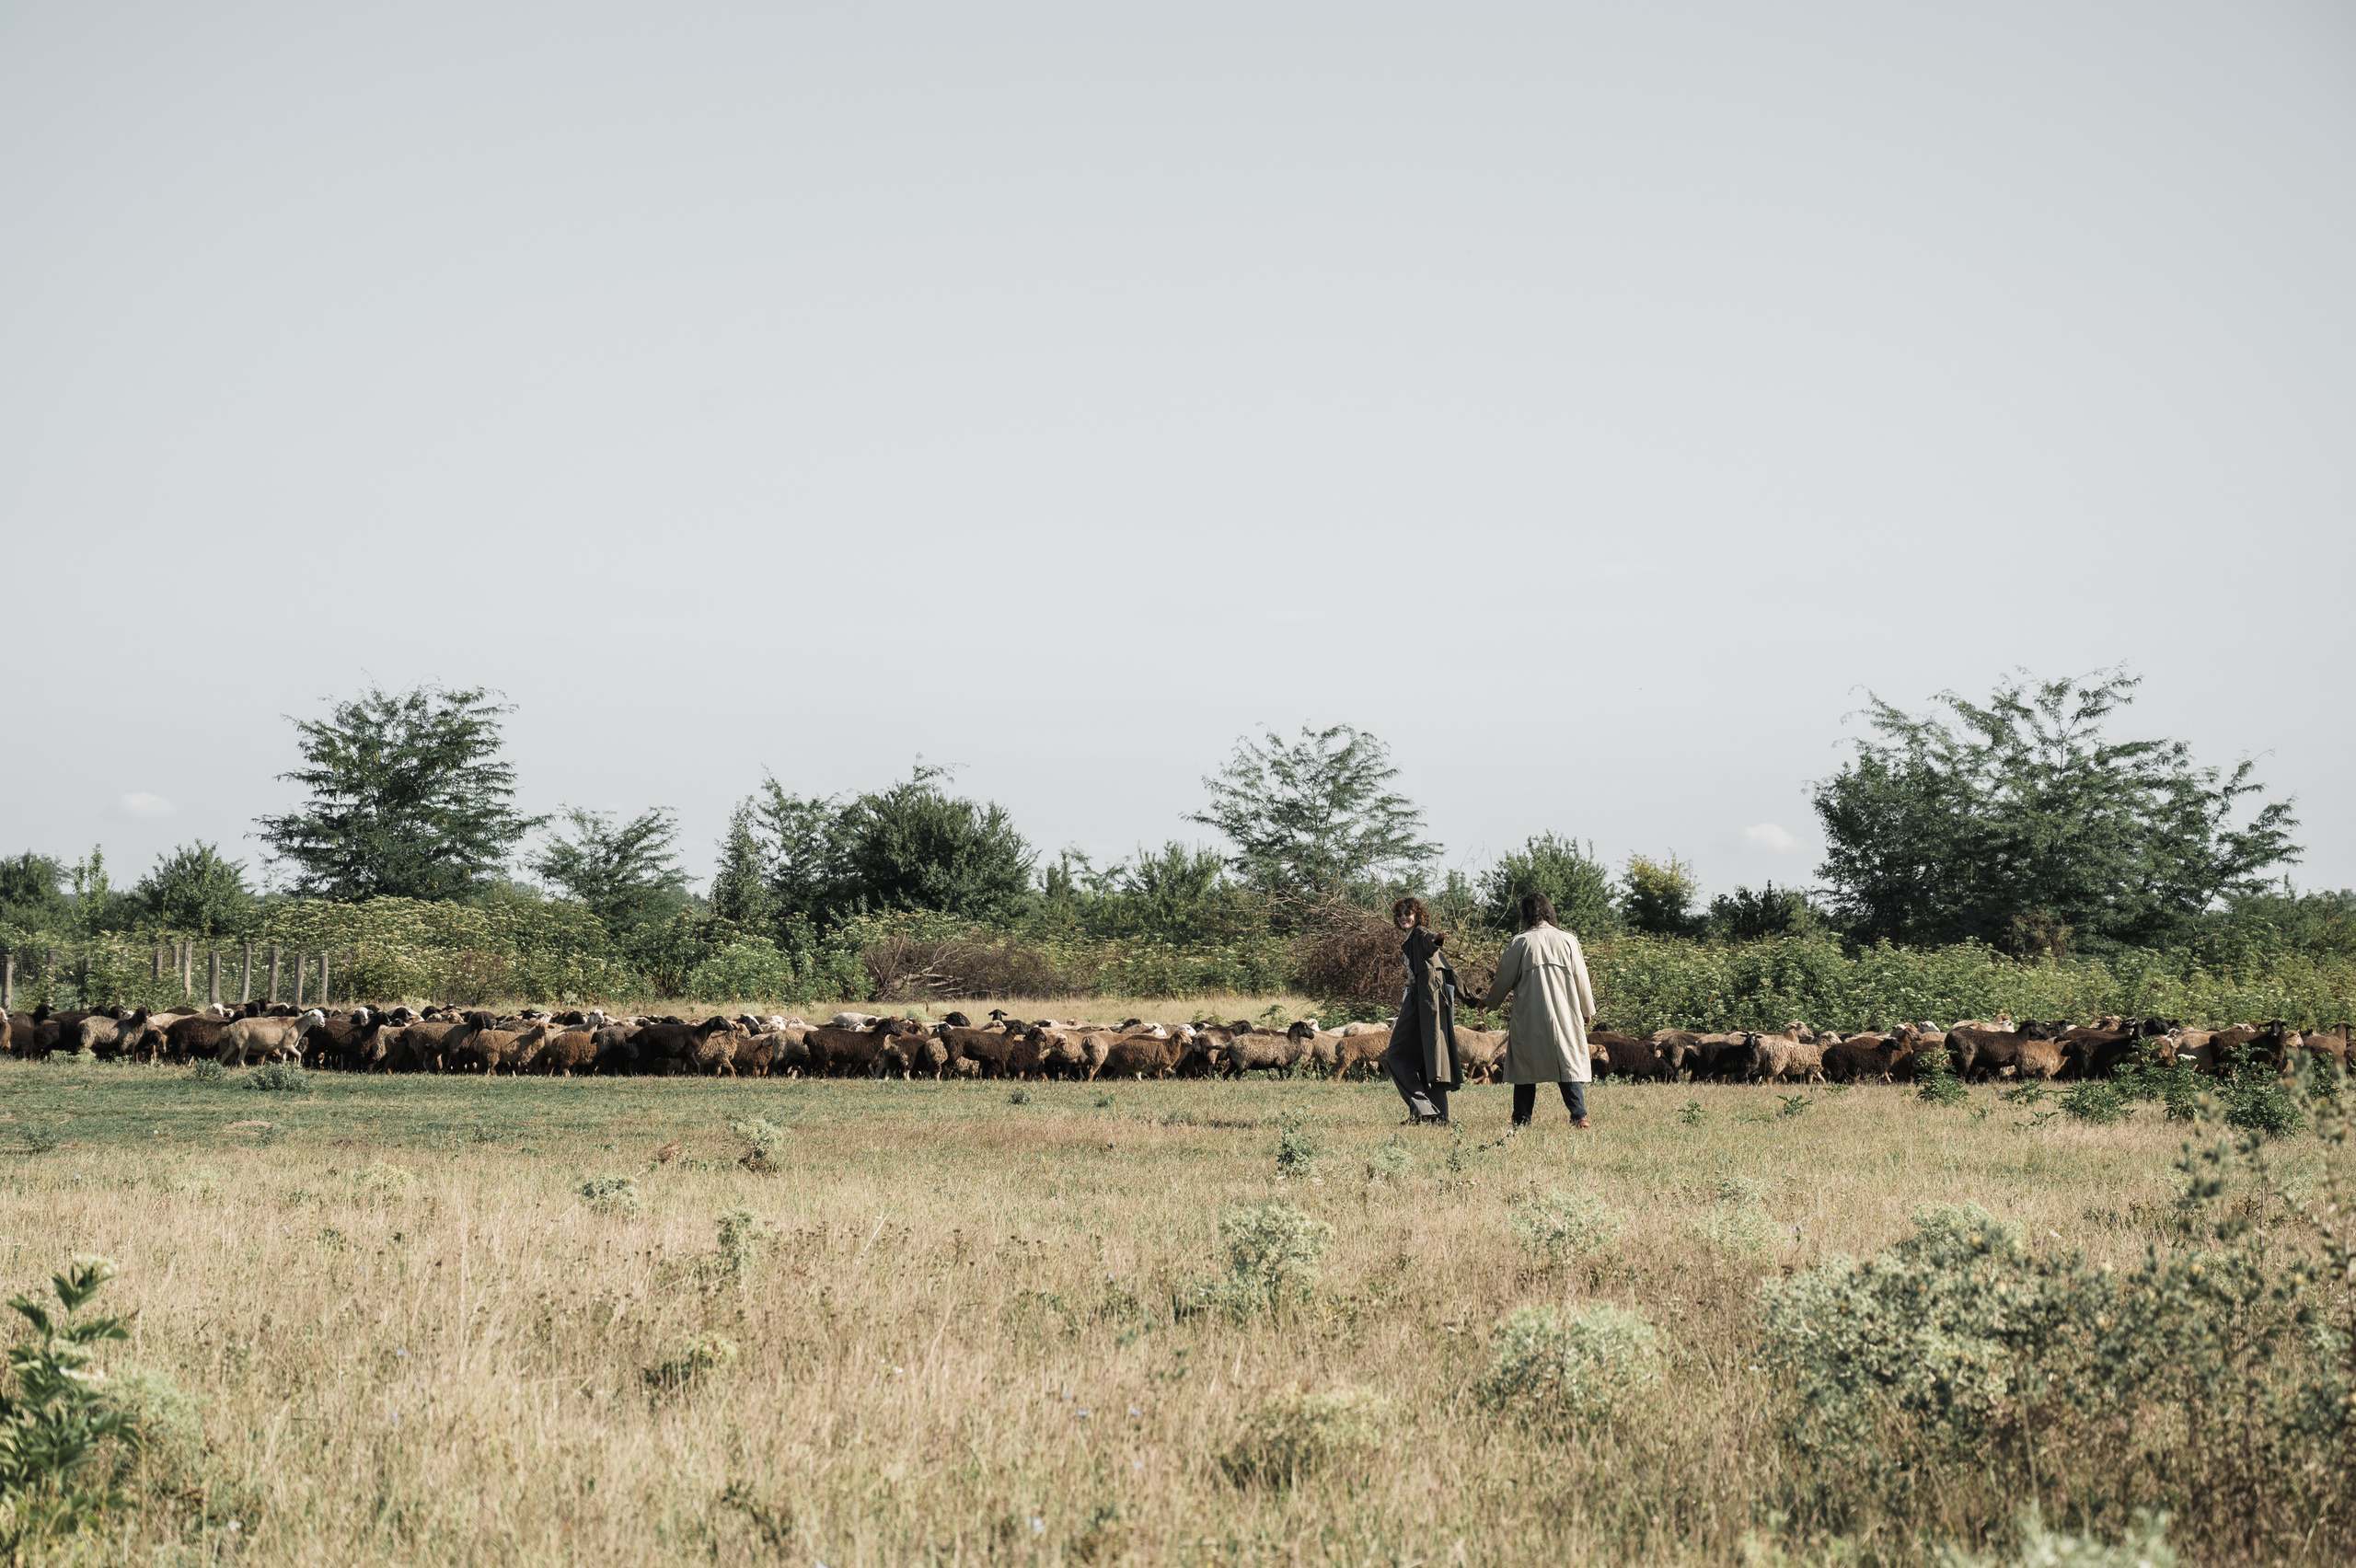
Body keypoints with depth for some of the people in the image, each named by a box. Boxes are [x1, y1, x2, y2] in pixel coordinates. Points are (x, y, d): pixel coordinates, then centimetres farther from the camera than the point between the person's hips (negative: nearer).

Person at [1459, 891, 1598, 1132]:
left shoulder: (1520, 943, -4)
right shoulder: (1567, 940, 1)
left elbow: (1504, 979, 3)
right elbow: (1581, 978, 7)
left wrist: (1489, 1001, 22)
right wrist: (1588, 1011, 19)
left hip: (1528, 1018, -1)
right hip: (1564, 1017, 1)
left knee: (1525, 1068, 7)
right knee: (1569, 1063, 4)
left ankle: (1521, 1123, 8)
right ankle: (1579, 1116, -9)